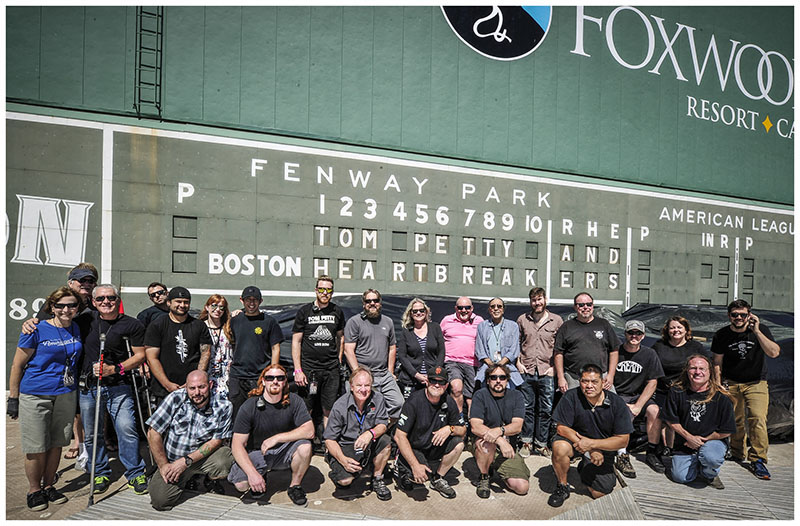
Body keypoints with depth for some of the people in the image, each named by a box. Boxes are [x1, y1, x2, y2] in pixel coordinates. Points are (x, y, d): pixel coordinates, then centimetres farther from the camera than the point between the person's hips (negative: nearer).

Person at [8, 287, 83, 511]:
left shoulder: (77, 329, 4)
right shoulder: (36, 330, -10)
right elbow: (17, 365, -5)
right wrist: (13, 398, -6)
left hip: (66, 395, 4)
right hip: (35, 395, -4)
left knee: (56, 444, 12)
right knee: (36, 447, 4)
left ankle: (48, 486, 29)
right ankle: (34, 490, 23)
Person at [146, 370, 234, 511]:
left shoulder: (223, 406, -13)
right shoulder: (176, 398, -12)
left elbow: (217, 441, -11)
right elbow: (153, 433, -7)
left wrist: (186, 461, -19)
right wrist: (163, 465, -8)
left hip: (203, 457, -1)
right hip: (172, 461, 1)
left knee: (225, 458, -31)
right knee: (160, 501, -18)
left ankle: (211, 479, 5)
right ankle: (188, 478, 14)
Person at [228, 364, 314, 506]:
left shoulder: (294, 401, -12)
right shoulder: (249, 407, -15)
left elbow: (309, 431, -20)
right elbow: (237, 444, -16)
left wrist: (277, 438, -28)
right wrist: (252, 473, -29)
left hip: (284, 452, 0)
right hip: (257, 452, 0)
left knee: (305, 446, -29)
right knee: (241, 484, -25)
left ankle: (294, 486, -3)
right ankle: (261, 477, 11)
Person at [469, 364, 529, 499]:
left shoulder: (516, 396, 2)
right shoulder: (481, 395, -5)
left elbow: (517, 426, -10)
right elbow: (475, 427, -17)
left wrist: (499, 431, -31)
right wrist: (501, 440, -31)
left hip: (508, 450, 2)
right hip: (483, 447, -2)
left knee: (522, 487, -17)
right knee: (487, 443, -36)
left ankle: (497, 470, 15)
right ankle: (483, 478, -7)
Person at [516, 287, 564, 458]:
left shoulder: (557, 320, 4)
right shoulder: (522, 319, 8)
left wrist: (555, 367, -3)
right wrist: (518, 362, 3)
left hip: (547, 372, -1)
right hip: (526, 371, 1)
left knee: (545, 410, 5)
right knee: (527, 408, 5)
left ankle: (541, 443, 18)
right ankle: (526, 442, 17)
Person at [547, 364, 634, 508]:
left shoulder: (617, 403, -16)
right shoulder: (571, 397, -19)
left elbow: (623, 440, -14)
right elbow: (561, 427, -16)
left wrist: (591, 443, -26)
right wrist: (590, 451, -23)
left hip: (604, 448, 1)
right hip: (575, 439, -1)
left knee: (599, 494, -5)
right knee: (559, 447, -33)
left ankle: (584, 468, 29)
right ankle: (562, 487, -6)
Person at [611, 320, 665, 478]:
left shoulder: (649, 354, 4)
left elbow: (652, 383, 1)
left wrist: (638, 406, -11)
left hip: (639, 396, 3)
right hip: (616, 396, -3)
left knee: (654, 410, -26)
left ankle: (652, 454, -10)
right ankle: (622, 457, -24)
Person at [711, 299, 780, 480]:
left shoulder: (760, 330, -6)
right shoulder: (721, 335, -1)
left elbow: (774, 353, -21)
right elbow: (717, 363, 6)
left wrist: (756, 331, -27)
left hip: (756, 383, -1)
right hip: (731, 383, 1)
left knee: (757, 418, -16)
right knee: (735, 420, 0)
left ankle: (758, 459, -6)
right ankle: (737, 454, 18)